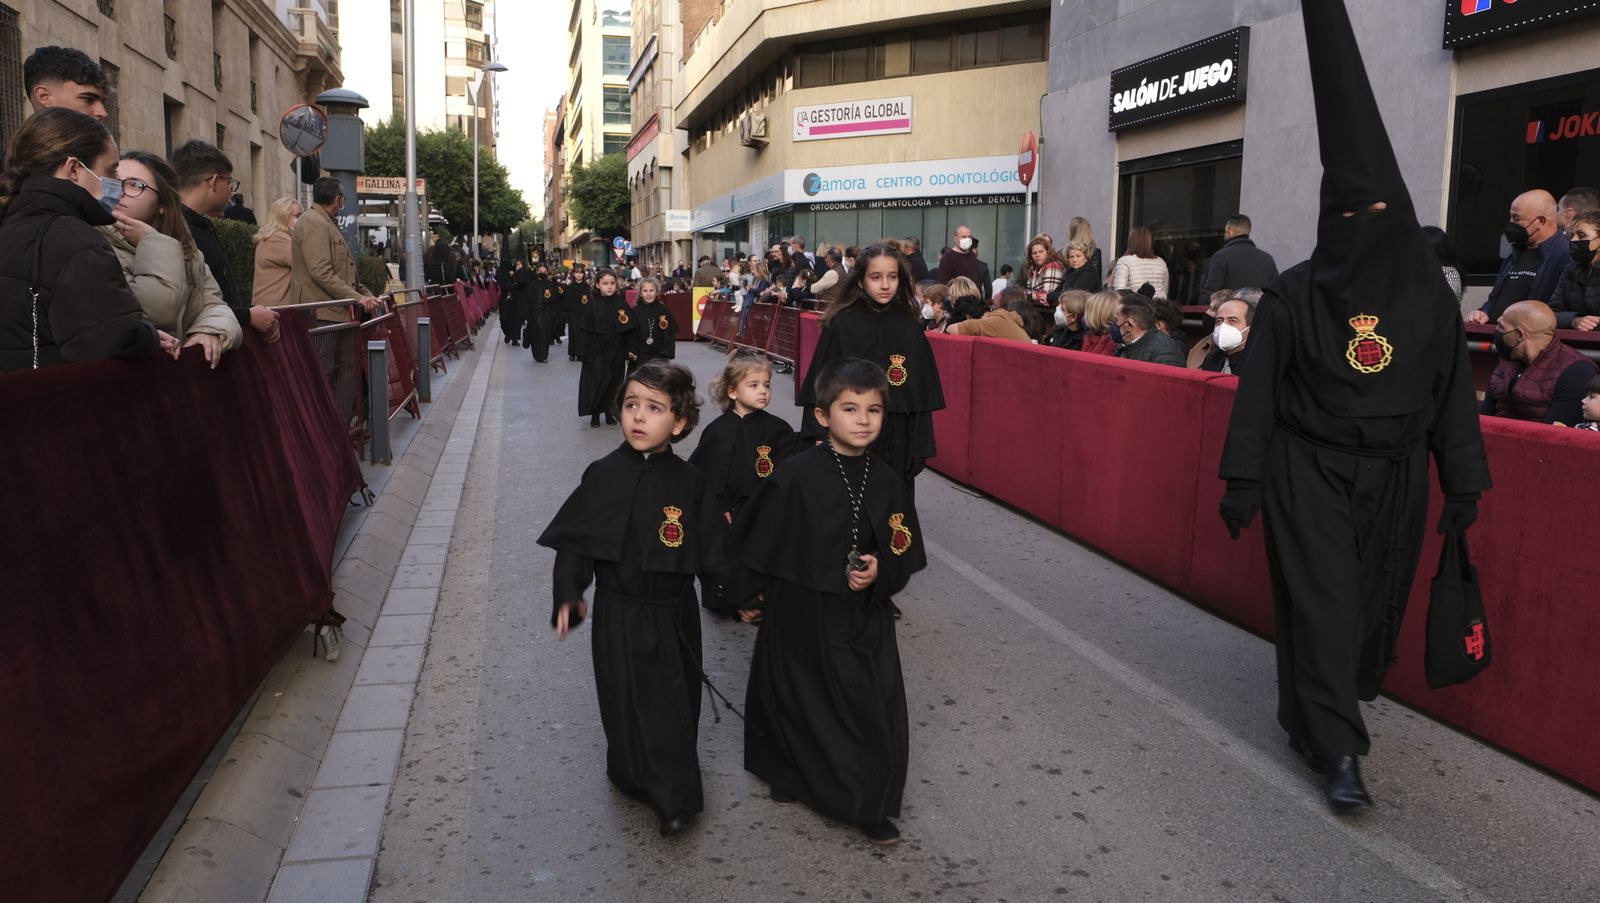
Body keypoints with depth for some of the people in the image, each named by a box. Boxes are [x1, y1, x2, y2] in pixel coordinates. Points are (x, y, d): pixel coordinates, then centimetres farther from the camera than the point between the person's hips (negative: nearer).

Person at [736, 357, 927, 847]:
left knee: (874, 707, 2)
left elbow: (905, 554, 5)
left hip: (865, 618, 3)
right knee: (798, 700, 12)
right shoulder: (796, 476, -15)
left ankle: (872, 805, 22)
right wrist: (754, 596, 3)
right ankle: (793, 778, 39)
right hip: (800, 617, -3)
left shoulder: (887, 482, -3)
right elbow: (757, 546, -5)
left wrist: (880, 574, -14)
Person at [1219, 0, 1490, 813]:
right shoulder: (1292, 296, -8)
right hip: (1309, 472, -4)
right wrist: (1243, 481, -9)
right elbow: (1257, 393, -7)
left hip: (1392, 478, 4)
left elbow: (1453, 396, 4)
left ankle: (1319, 712, 36)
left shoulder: (1431, 296, 0)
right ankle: (1338, 752, 0)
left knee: (1374, 603, 14)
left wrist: (1463, 486, 2)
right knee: (1323, 603, -5)